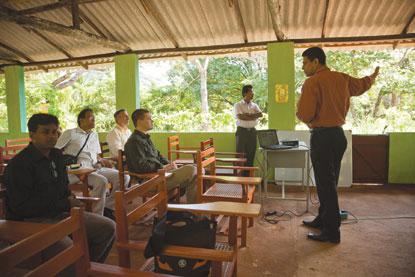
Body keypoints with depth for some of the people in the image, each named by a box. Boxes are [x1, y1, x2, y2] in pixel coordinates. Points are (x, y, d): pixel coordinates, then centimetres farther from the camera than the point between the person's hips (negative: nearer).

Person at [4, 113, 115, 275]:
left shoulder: (56, 155, 11)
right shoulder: (18, 164, -15)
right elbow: (22, 207, -18)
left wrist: (70, 199, 2)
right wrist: (65, 205, -16)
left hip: (59, 214, 8)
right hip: (31, 221, -8)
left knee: (108, 227, -2)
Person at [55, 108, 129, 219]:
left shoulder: (94, 135, 26)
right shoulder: (70, 133, 6)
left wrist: (101, 160, 9)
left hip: (95, 168, 7)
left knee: (124, 177, -12)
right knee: (101, 181, -35)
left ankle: (107, 207, -3)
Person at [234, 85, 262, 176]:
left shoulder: (254, 105, 14)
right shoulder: (238, 105, 1)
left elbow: (260, 114, -4)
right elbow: (240, 117, -15)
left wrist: (248, 115, -12)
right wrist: (254, 116, -6)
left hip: (252, 131, 4)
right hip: (242, 131, -4)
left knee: (251, 155, 5)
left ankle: (248, 175, 13)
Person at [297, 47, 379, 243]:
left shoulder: (312, 82, -14)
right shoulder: (342, 78, 9)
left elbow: (305, 116, -19)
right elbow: (361, 85, 29)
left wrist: (298, 111, 4)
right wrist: (372, 77, 50)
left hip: (322, 137, -8)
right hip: (339, 134, 9)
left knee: (325, 184, -2)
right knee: (330, 182, 17)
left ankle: (331, 232, 7)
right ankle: (323, 220, 30)